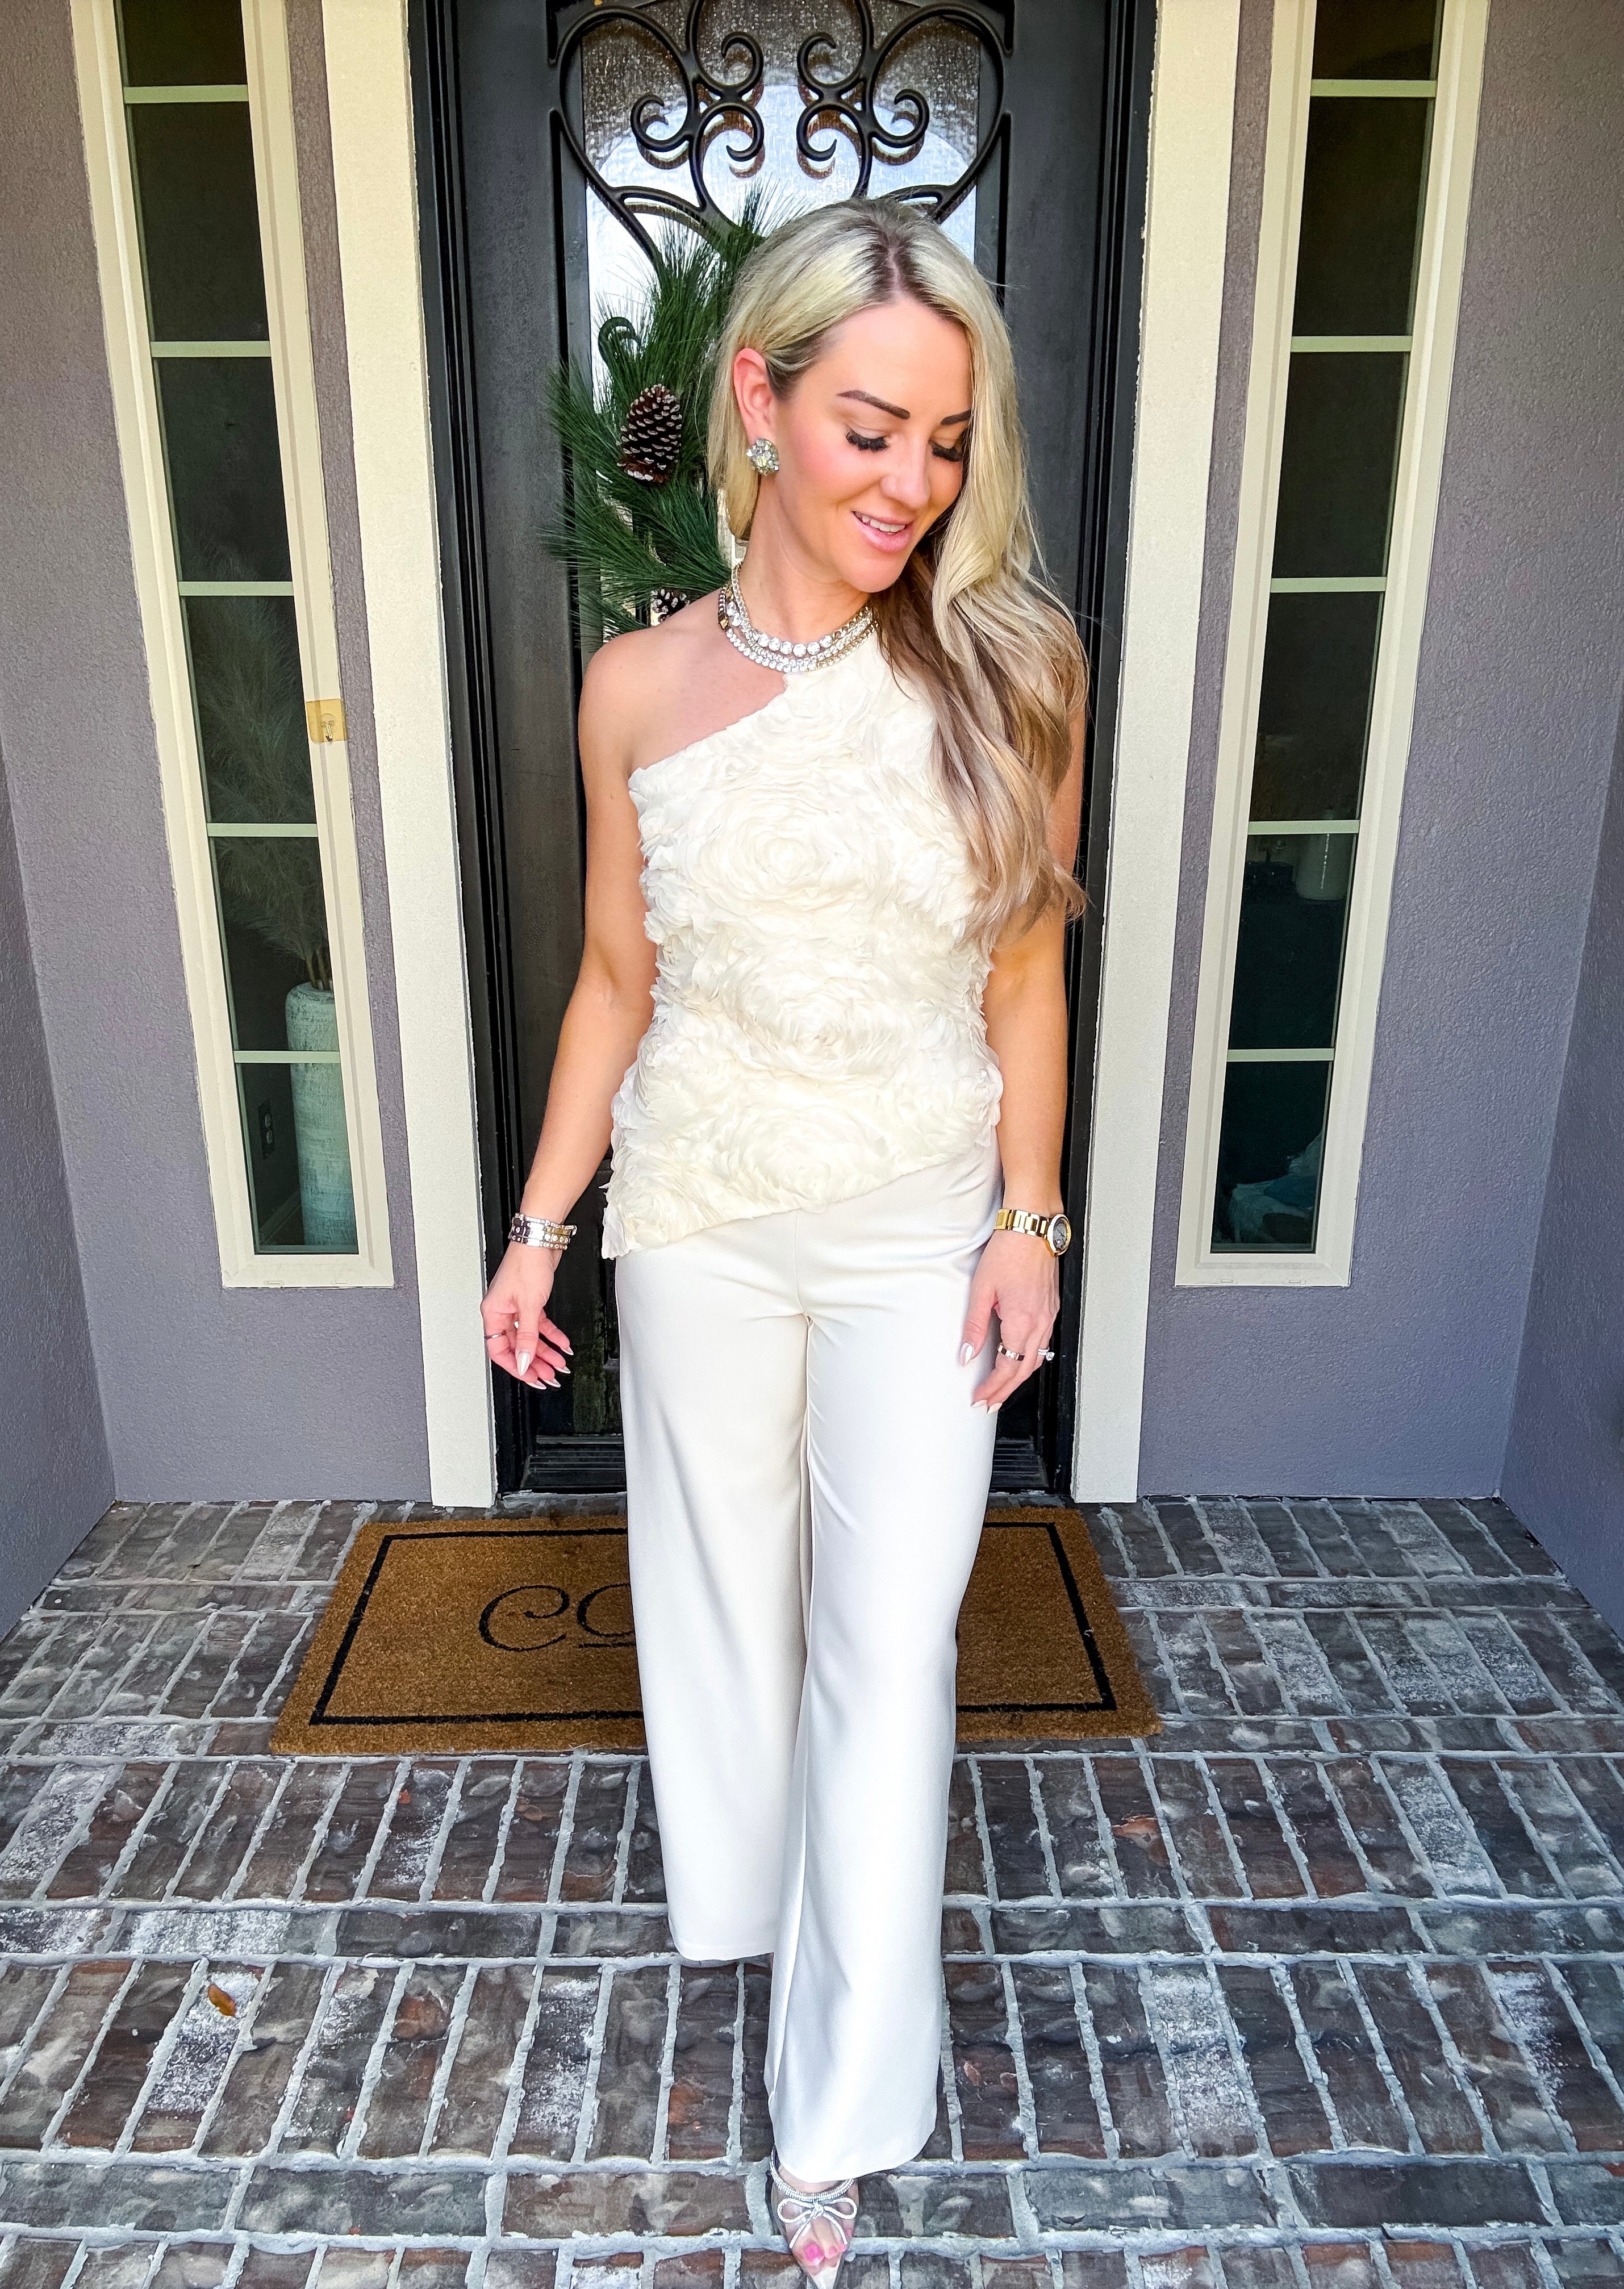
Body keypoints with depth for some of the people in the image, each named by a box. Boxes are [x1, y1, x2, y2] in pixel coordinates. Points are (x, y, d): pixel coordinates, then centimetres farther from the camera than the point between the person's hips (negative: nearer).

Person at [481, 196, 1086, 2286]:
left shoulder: (1008, 669, -6)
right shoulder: (639, 689, -4)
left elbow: (1026, 976, 0)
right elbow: (616, 979, 3)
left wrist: (1029, 1218, -4)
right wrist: (540, 1224, 4)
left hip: (919, 1228, -1)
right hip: (701, 1219, 1)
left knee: (891, 1638, 5)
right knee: (722, 1581, 19)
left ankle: (842, 2114, 26)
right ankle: (737, 1888, 49)